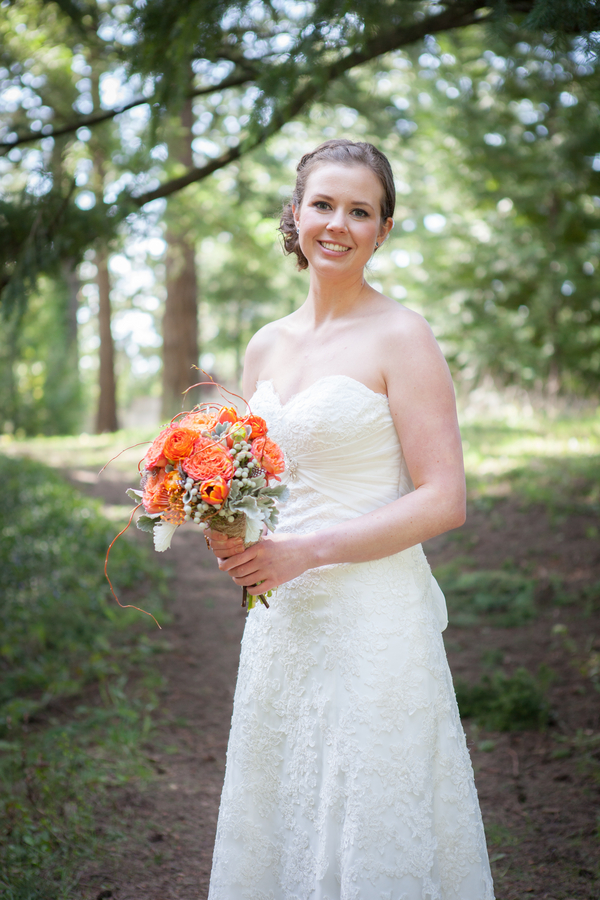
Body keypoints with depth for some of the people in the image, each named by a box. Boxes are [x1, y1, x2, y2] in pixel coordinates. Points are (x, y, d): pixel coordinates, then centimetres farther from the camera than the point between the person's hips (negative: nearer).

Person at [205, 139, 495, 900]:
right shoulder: (266, 347, 10)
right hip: (281, 619, 6)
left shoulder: (401, 338, -9)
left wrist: (305, 551, -18)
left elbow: (444, 500, -14)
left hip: (374, 619, -6)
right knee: (281, 830, 16)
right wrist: (229, 530, -2)